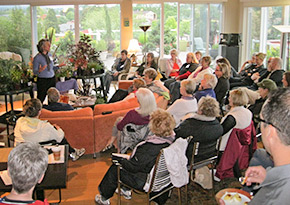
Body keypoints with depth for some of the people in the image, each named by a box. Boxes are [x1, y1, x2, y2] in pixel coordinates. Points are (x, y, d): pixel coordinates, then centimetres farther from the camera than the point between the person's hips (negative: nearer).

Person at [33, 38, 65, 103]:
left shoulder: (49, 55, 7)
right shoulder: (37, 58, -11)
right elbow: (34, 72, -9)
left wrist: (58, 66, 4)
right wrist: (40, 70, -29)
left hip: (52, 79, 6)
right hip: (43, 81, -6)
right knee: (40, 99, -3)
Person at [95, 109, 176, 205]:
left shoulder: (149, 147, -36)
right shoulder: (171, 139, -11)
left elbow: (133, 167, -24)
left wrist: (121, 160, -6)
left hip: (145, 183, -8)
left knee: (114, 169, 11)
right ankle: (126, 191, 41)